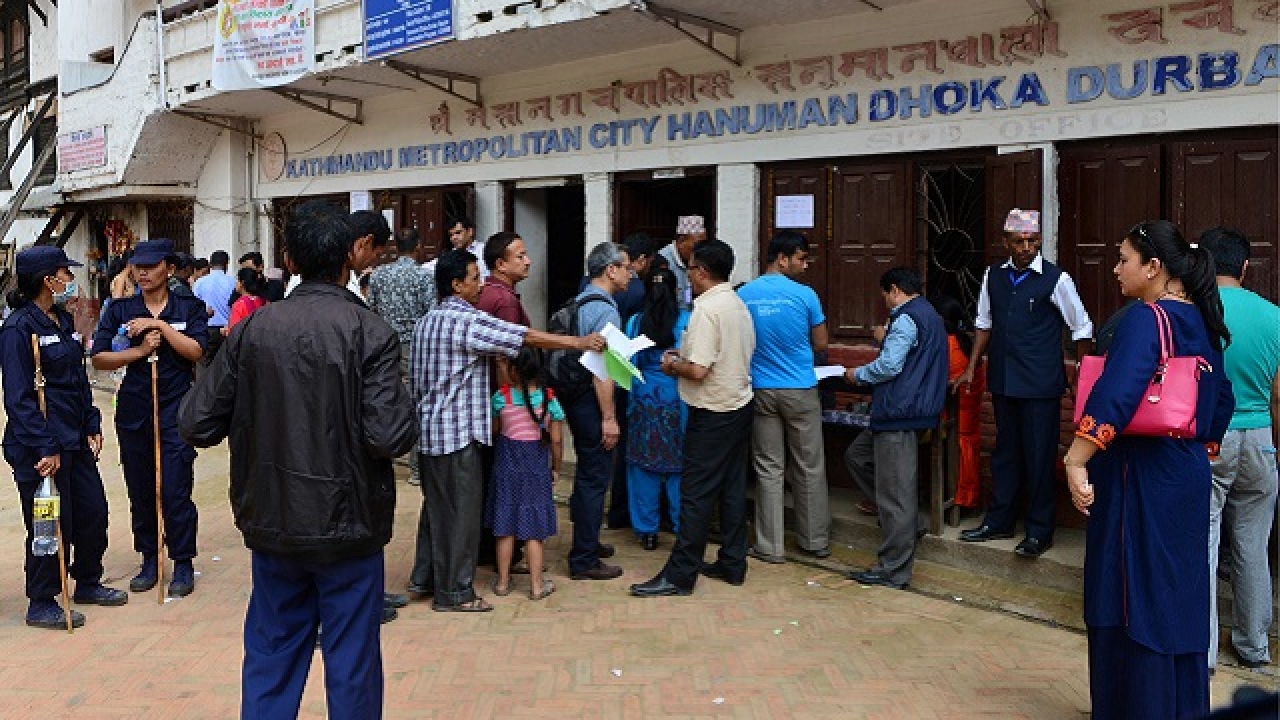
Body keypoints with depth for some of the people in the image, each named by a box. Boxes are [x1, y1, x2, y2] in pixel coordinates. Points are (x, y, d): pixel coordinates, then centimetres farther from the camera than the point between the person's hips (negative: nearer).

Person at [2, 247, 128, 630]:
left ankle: (88, 583, 34)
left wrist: (92, 426, 13)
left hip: (74, 440, 9)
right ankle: (41, 605, 18)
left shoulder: (63, 321, 12)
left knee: (93, 511, 15)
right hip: (41, 447, -9)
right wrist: (44, 448, -22)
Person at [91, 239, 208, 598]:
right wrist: (139, 350, -13)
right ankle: (150, 560, 23)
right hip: (133, 412, 3)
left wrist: (160, 325, -14)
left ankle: (183, 564, 9)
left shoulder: (189, 308, 3)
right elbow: (99, 359, -1)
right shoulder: (120, 310, 7)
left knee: (176, 492, -5)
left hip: (176, 410, -3)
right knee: (140, 491, 9)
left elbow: (196, 351, -11)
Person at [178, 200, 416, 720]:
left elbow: (197, 423, -2)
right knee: (351, 662, 10)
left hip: (272, 522, 4)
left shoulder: (254, 329, -4)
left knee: (270, 657, 18)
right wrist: (402, 403, -1)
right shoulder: (369, 331, -15)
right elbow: (391, 436, -21)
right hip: (347, 525, -3)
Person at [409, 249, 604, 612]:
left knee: (437, 504, 19)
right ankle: (453, 592, 7)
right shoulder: (467, 320, -16)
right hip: (458, 432, -9)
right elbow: (527, 337, -20)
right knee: (461, 510, 0)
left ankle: (424, 577, 28)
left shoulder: (427, 321, 12)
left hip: (429, 429, 9)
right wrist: (580, 342, -15)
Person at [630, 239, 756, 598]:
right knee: (733, 488, 14)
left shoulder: (706, 309, -19)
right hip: (740, 405, 9)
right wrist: (685, 355, 15)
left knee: (696, 494, -4)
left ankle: (680, 575, 2)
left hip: (712, 414, -9)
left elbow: (698, 371, -24)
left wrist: (673, 366, -4)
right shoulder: (738, 304, 9)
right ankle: (732, 564, 23)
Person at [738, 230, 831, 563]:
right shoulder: (805, 295, -10)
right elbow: (821, 345, 0)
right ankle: (816, 541, 20)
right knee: (809, 469, 10)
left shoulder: (743, 295, -2)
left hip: (761, 391, 2)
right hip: (801, 391, -2)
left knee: (768, 469, 7)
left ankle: (771, 546, 10)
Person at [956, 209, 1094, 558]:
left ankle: (1039, 531, 13)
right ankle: (999, 520, 27)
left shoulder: (1055, 280, -9)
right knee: (1005, 449, 15)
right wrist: (972, 368, 13)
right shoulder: (993, 276, 4)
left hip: (1041, 385, -5)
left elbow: (1082, 328, -1)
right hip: (1003, 380, 5)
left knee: (1039, 455, 1)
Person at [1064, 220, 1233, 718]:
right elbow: (1222, 398, 19)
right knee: (1180, 598, 18)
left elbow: (1115, 395, -30)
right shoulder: (1201, 322, 10)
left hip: (1140, 478, -9)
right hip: (1189, 477, 9)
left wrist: (1076, 462, -29)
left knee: (1132, 603, 2)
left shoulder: (1145, 319, -17)